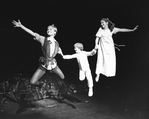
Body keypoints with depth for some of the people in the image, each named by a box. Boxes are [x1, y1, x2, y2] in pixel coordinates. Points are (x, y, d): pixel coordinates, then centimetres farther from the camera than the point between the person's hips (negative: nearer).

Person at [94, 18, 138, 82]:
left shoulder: (112, 29, -7)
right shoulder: (100, 29, -9)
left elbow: (122, 30, -5)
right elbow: (97, 38, -6)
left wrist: (132, 30, -6)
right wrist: (96, 45, -20)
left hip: (110, 46, 2)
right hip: (102, 47, -2)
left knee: (111, 60, 7)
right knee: (100, 59, -8)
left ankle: (109, 73, 27)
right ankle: (98, 75, -3)